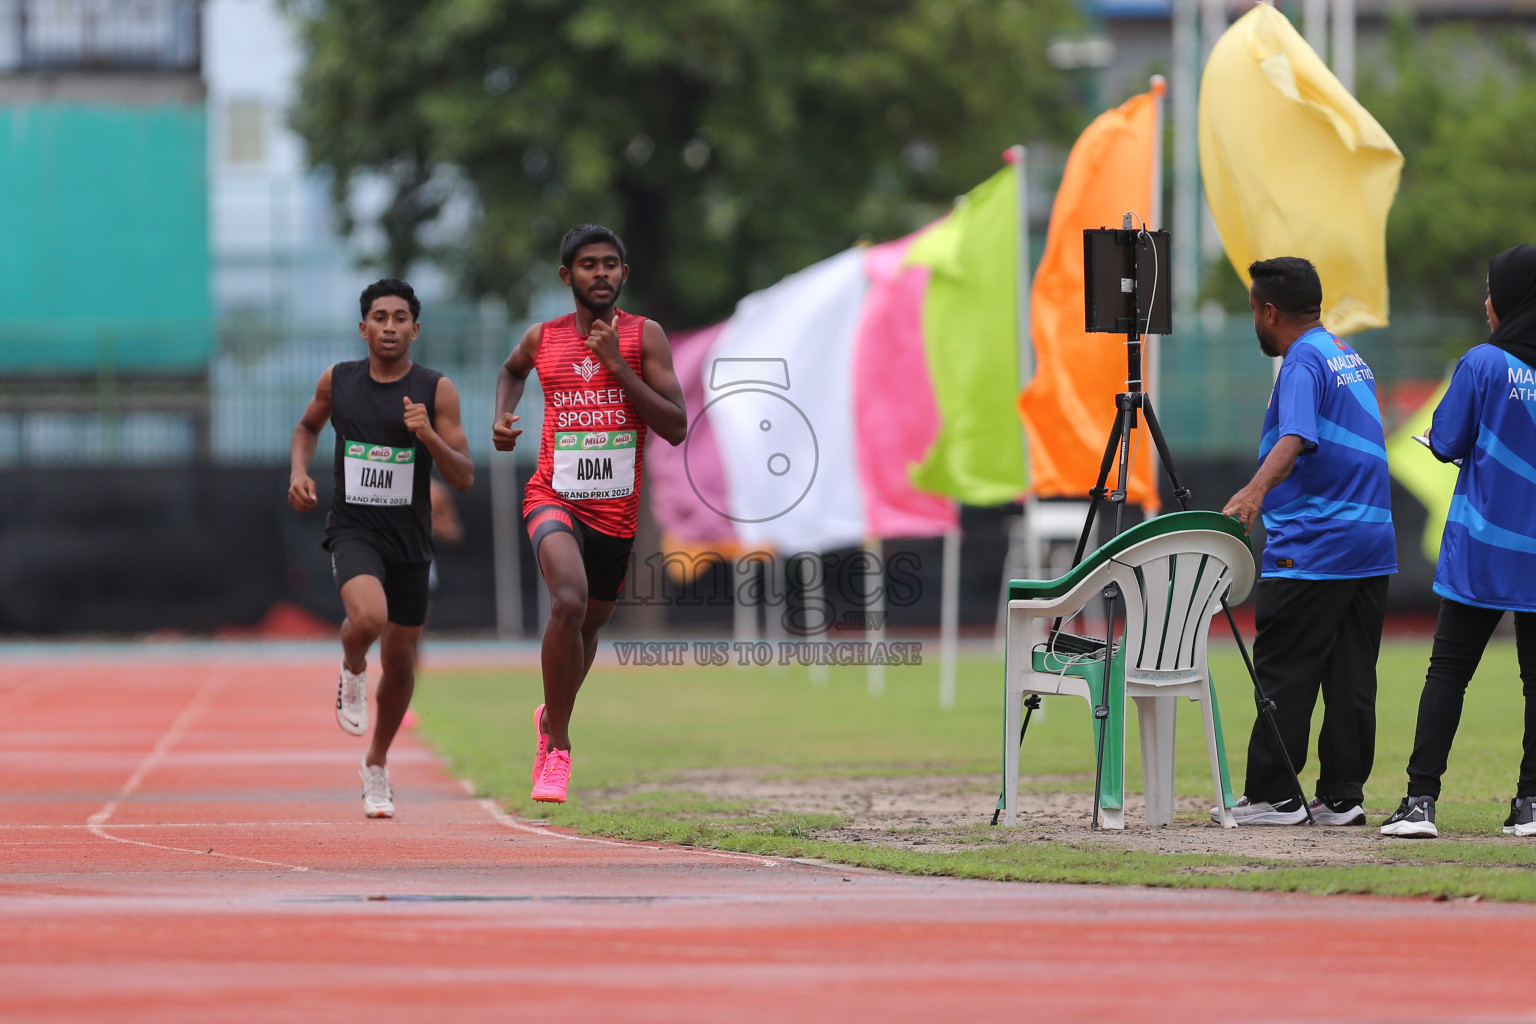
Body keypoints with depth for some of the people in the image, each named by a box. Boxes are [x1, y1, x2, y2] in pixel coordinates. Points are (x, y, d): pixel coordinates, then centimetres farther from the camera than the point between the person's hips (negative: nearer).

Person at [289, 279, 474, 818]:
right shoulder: (338, 380, 0)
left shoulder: (436, 390, -5)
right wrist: (299, 471, 3)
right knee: (369, 616, -31)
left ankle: (377, 765, 32)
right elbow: (308, 426, 22)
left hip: (409, 540, 1)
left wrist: (429, 436, -23)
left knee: (400, 661, 10)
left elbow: (464, 477, -6)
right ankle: (352, 669, 5)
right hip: (353, 528, -1)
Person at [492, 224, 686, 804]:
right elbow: (511, 370, 27)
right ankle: (557, 748, -18)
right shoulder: (542, 339, 2)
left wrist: (617, 365, -17)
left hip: (617, 511, 2)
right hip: (554, 497, -2)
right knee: (568, 602, -28)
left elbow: (676, 428, -12)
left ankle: (551, 718, 49)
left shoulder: (644, 337, -3)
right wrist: (502, 417, 7)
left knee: (589, 625, 18)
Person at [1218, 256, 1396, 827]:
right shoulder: (1348, 356, 19)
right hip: (1372, 540, 9)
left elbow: (1296, 439, -29)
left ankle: (1272, 796, -4)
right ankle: (1342, 796, 5)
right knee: (1351, 675, 6)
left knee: (1283, 672, -4)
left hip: (1310, 545, -9)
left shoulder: (1304, 362, -11)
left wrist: (1256, 490, -44)